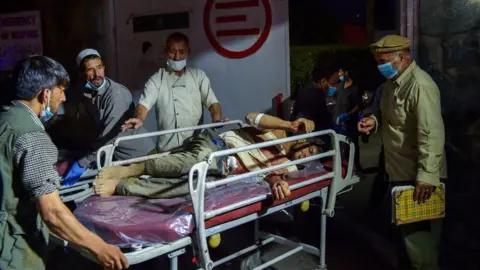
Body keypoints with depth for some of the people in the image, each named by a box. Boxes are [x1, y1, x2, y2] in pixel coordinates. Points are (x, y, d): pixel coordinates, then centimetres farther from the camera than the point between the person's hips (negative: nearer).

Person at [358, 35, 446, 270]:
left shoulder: (420, 86, -23)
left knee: (417, 229, 2)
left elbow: (432, 134, -28)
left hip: (417, 175, -9)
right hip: (401, 170, 9)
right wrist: (375, 120, 0)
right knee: (410, 227, 22)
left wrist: (427, 175, -31)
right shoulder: (392, 82, 8)